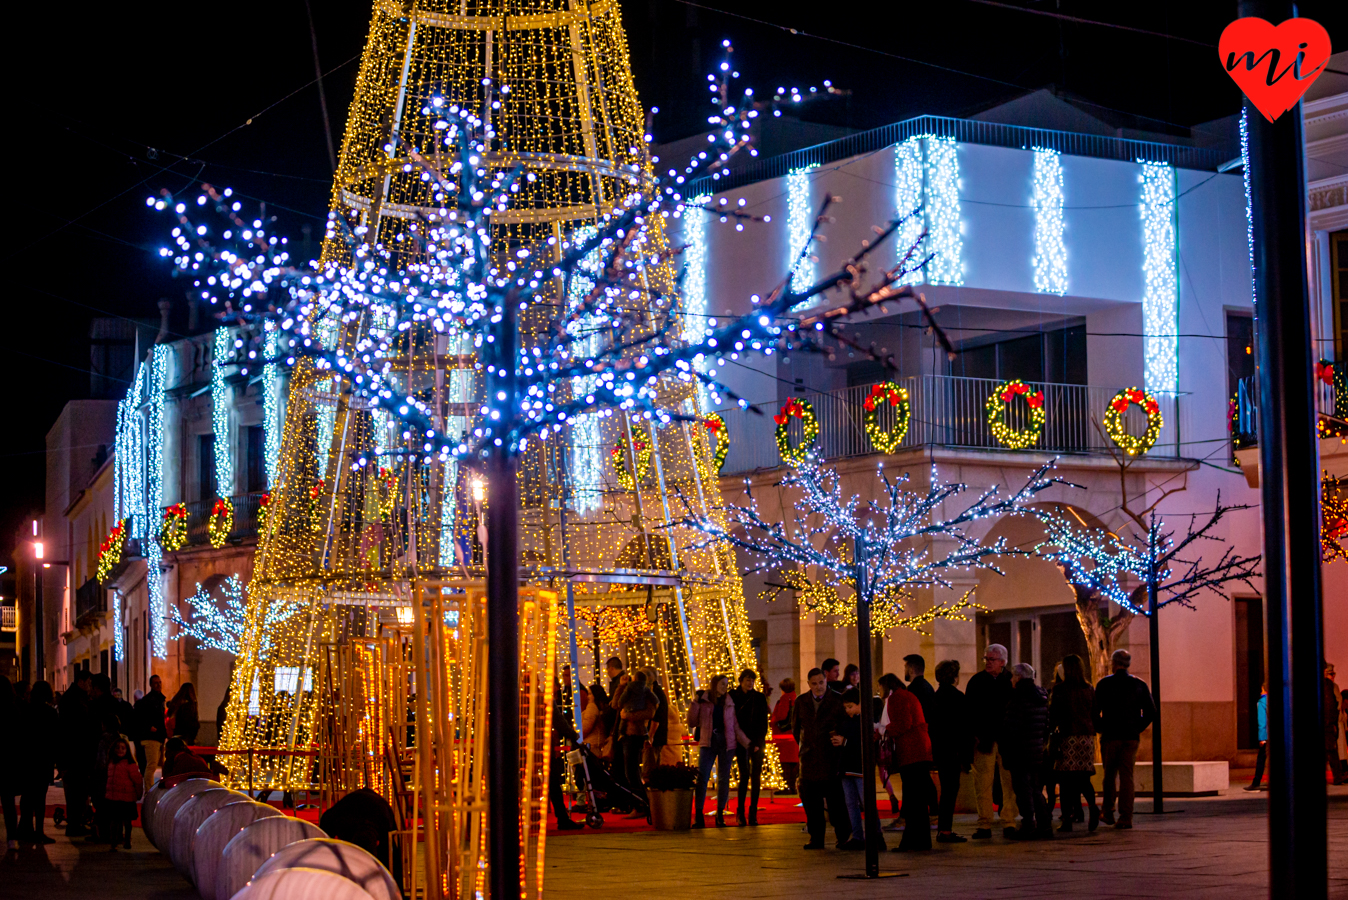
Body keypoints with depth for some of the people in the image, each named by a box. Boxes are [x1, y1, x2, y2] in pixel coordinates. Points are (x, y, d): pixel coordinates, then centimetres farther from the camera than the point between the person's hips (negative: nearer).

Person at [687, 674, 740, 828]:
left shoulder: (729, 703, 12)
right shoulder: (703, 700, 4)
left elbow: (735, 725, 15)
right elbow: (692, 723, 2)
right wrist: (694, 704, -7)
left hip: (726, 742, 3)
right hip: (708, 742, -3)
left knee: (724, 779, 4)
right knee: (702, 778, -10)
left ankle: (720, 815, 11)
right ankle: (698, 816, -8)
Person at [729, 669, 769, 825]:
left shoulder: (760, 698, 7)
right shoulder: (733, 696, 3)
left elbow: (763, 722, 5)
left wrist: (759, 742, -5)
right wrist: (739, 739, -4)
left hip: (757, 742, 2)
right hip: (741, 741, -2)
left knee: (756, 777, -1)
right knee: (744, 775, -11)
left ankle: (753, 814, 2)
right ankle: (740, 811, -3)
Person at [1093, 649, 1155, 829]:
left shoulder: (1104, 684, -3)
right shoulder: (1139, 685, 5)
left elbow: (1094, 711, -7)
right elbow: (1150, 712, 5)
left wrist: (1100, 728, 9)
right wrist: (1137, 728, 13)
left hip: (1110, 736, -2)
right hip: (1131, 737, 2)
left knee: (1109, 775, 13)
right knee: (1127, 776, 1)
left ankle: (1108, 812, 14)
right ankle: (1126, 817, -5)